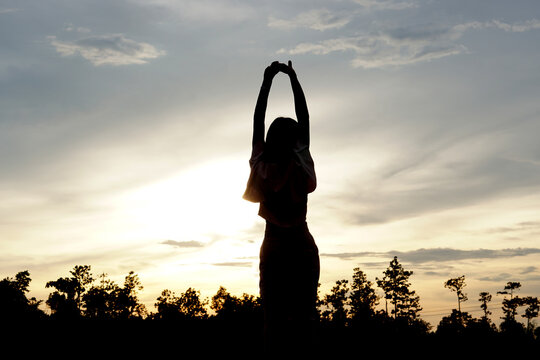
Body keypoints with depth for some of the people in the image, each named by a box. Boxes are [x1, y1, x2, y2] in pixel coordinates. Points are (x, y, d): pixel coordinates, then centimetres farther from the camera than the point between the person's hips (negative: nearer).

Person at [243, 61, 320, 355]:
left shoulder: (262, 167, -4)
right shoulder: (301, 166, -7)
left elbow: (257, 119, 5)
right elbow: (304, 118, 2)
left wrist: (267, 80, 11)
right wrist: (293, 77, 8)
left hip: (273, 251, 1)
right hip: (303, 250, -1)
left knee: (274, 319, -1)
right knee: (304, 317, -1)